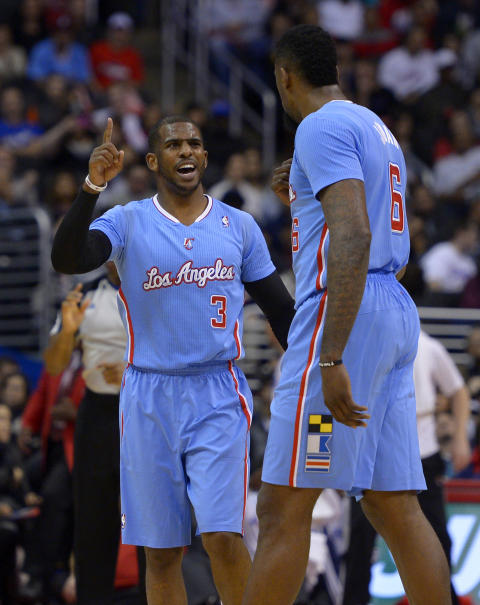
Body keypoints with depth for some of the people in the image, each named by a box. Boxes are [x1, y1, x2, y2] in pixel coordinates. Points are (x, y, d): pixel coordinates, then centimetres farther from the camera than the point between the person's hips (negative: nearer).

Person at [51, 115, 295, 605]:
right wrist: (92, 187, -31)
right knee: (162, 551, 4)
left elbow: (279, 308, 16)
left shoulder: (238, 226, 7)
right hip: (149, 399, 0)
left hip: (219, 398, 0)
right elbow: (66, 260, -19)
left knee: (222, 537, -14)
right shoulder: (128, 222, 0)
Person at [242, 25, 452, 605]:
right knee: (394, 506, 6)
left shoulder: (323, 127, -8)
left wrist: (331, 360, -26)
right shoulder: (376, 128, 22)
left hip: (342, 316, -10)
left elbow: (353, 237, -21)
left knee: (283, 507, -9)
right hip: (396, 312, 10)